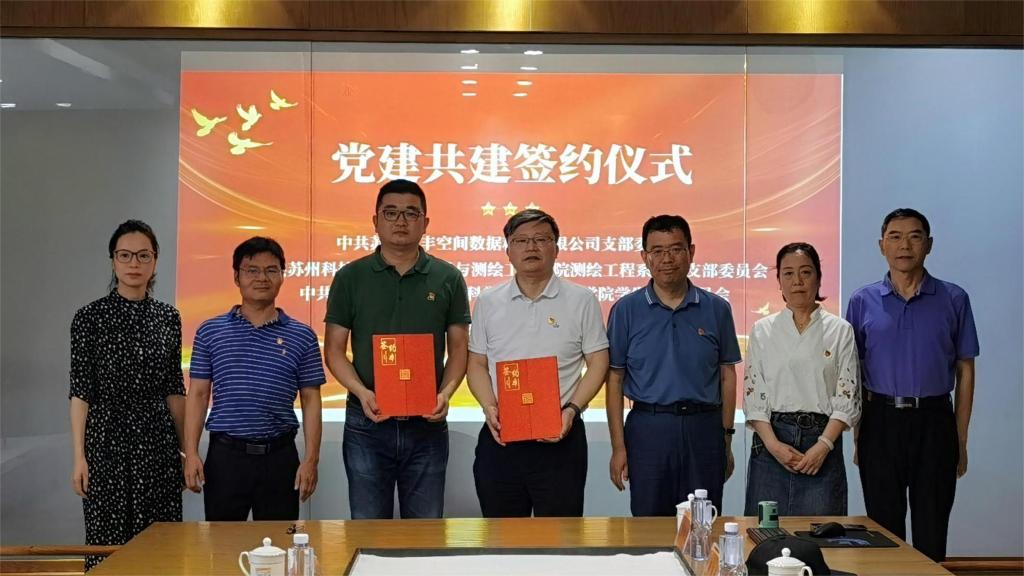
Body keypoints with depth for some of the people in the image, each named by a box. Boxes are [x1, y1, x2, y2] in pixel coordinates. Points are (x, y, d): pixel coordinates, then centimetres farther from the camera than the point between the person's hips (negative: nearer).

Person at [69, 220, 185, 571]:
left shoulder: (168, 317, 7)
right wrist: (79, 457, -10)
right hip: (108, 439, -3)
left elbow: (174, 389, 10)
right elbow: (80, 391, -5)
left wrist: (186, 447, 9)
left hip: (158, 439, 3)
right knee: (108, 541, 3)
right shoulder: (90, 317, -3)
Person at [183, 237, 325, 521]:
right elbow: (198, 394, 5)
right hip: (225, 455, 0)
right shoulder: (210, 331, 5)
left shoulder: (302, 336, 3)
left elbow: (310, 400, 3)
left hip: (279, 457, 0)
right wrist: (191, 453, -3)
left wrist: (312, 459, -4)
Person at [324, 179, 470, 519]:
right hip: (367, 421, 0)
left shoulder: (448, 279, 4)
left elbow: (459, 348, 6)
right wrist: (361, 392, -15)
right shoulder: (350, 278, 2)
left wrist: (446, 392, -12)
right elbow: (334, 348, 2)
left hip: (427, 424, 1)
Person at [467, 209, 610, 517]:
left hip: (560, 436, -2)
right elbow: (477, 364, 10)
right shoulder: (488, 302, 9)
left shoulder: (582, 300, 2)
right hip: (499, 436, 2)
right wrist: (489, 408, -7)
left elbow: (598, 363, 2)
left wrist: (572, 409, -12)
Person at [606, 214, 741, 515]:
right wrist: (618, 447, -3)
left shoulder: (717, 309, 5)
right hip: (648, 429, -1)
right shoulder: (626, 310, 1)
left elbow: (727, 376, 9)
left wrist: (726, 439, 6)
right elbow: (615, 380, 1)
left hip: (704, 428, 1)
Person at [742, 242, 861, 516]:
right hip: (771, 439, 1)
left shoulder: (840, 330, 4)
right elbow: (752, 394, 2)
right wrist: (773, 443, -11)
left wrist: (823, 445, -12)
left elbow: (847, 397, -1)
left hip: (822, 442, -1)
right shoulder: (762, 330, 6)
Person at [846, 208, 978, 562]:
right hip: (881, 422, 1)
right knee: (884, 527, 9)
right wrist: (858, 435, 2)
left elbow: (965, 372, 5)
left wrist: (961, 440, 2)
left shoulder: (953, 299, 2)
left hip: (934, 423, 0)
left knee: (931, 532, 6)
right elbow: (852, 374, 7)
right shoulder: (863, 302, 3)